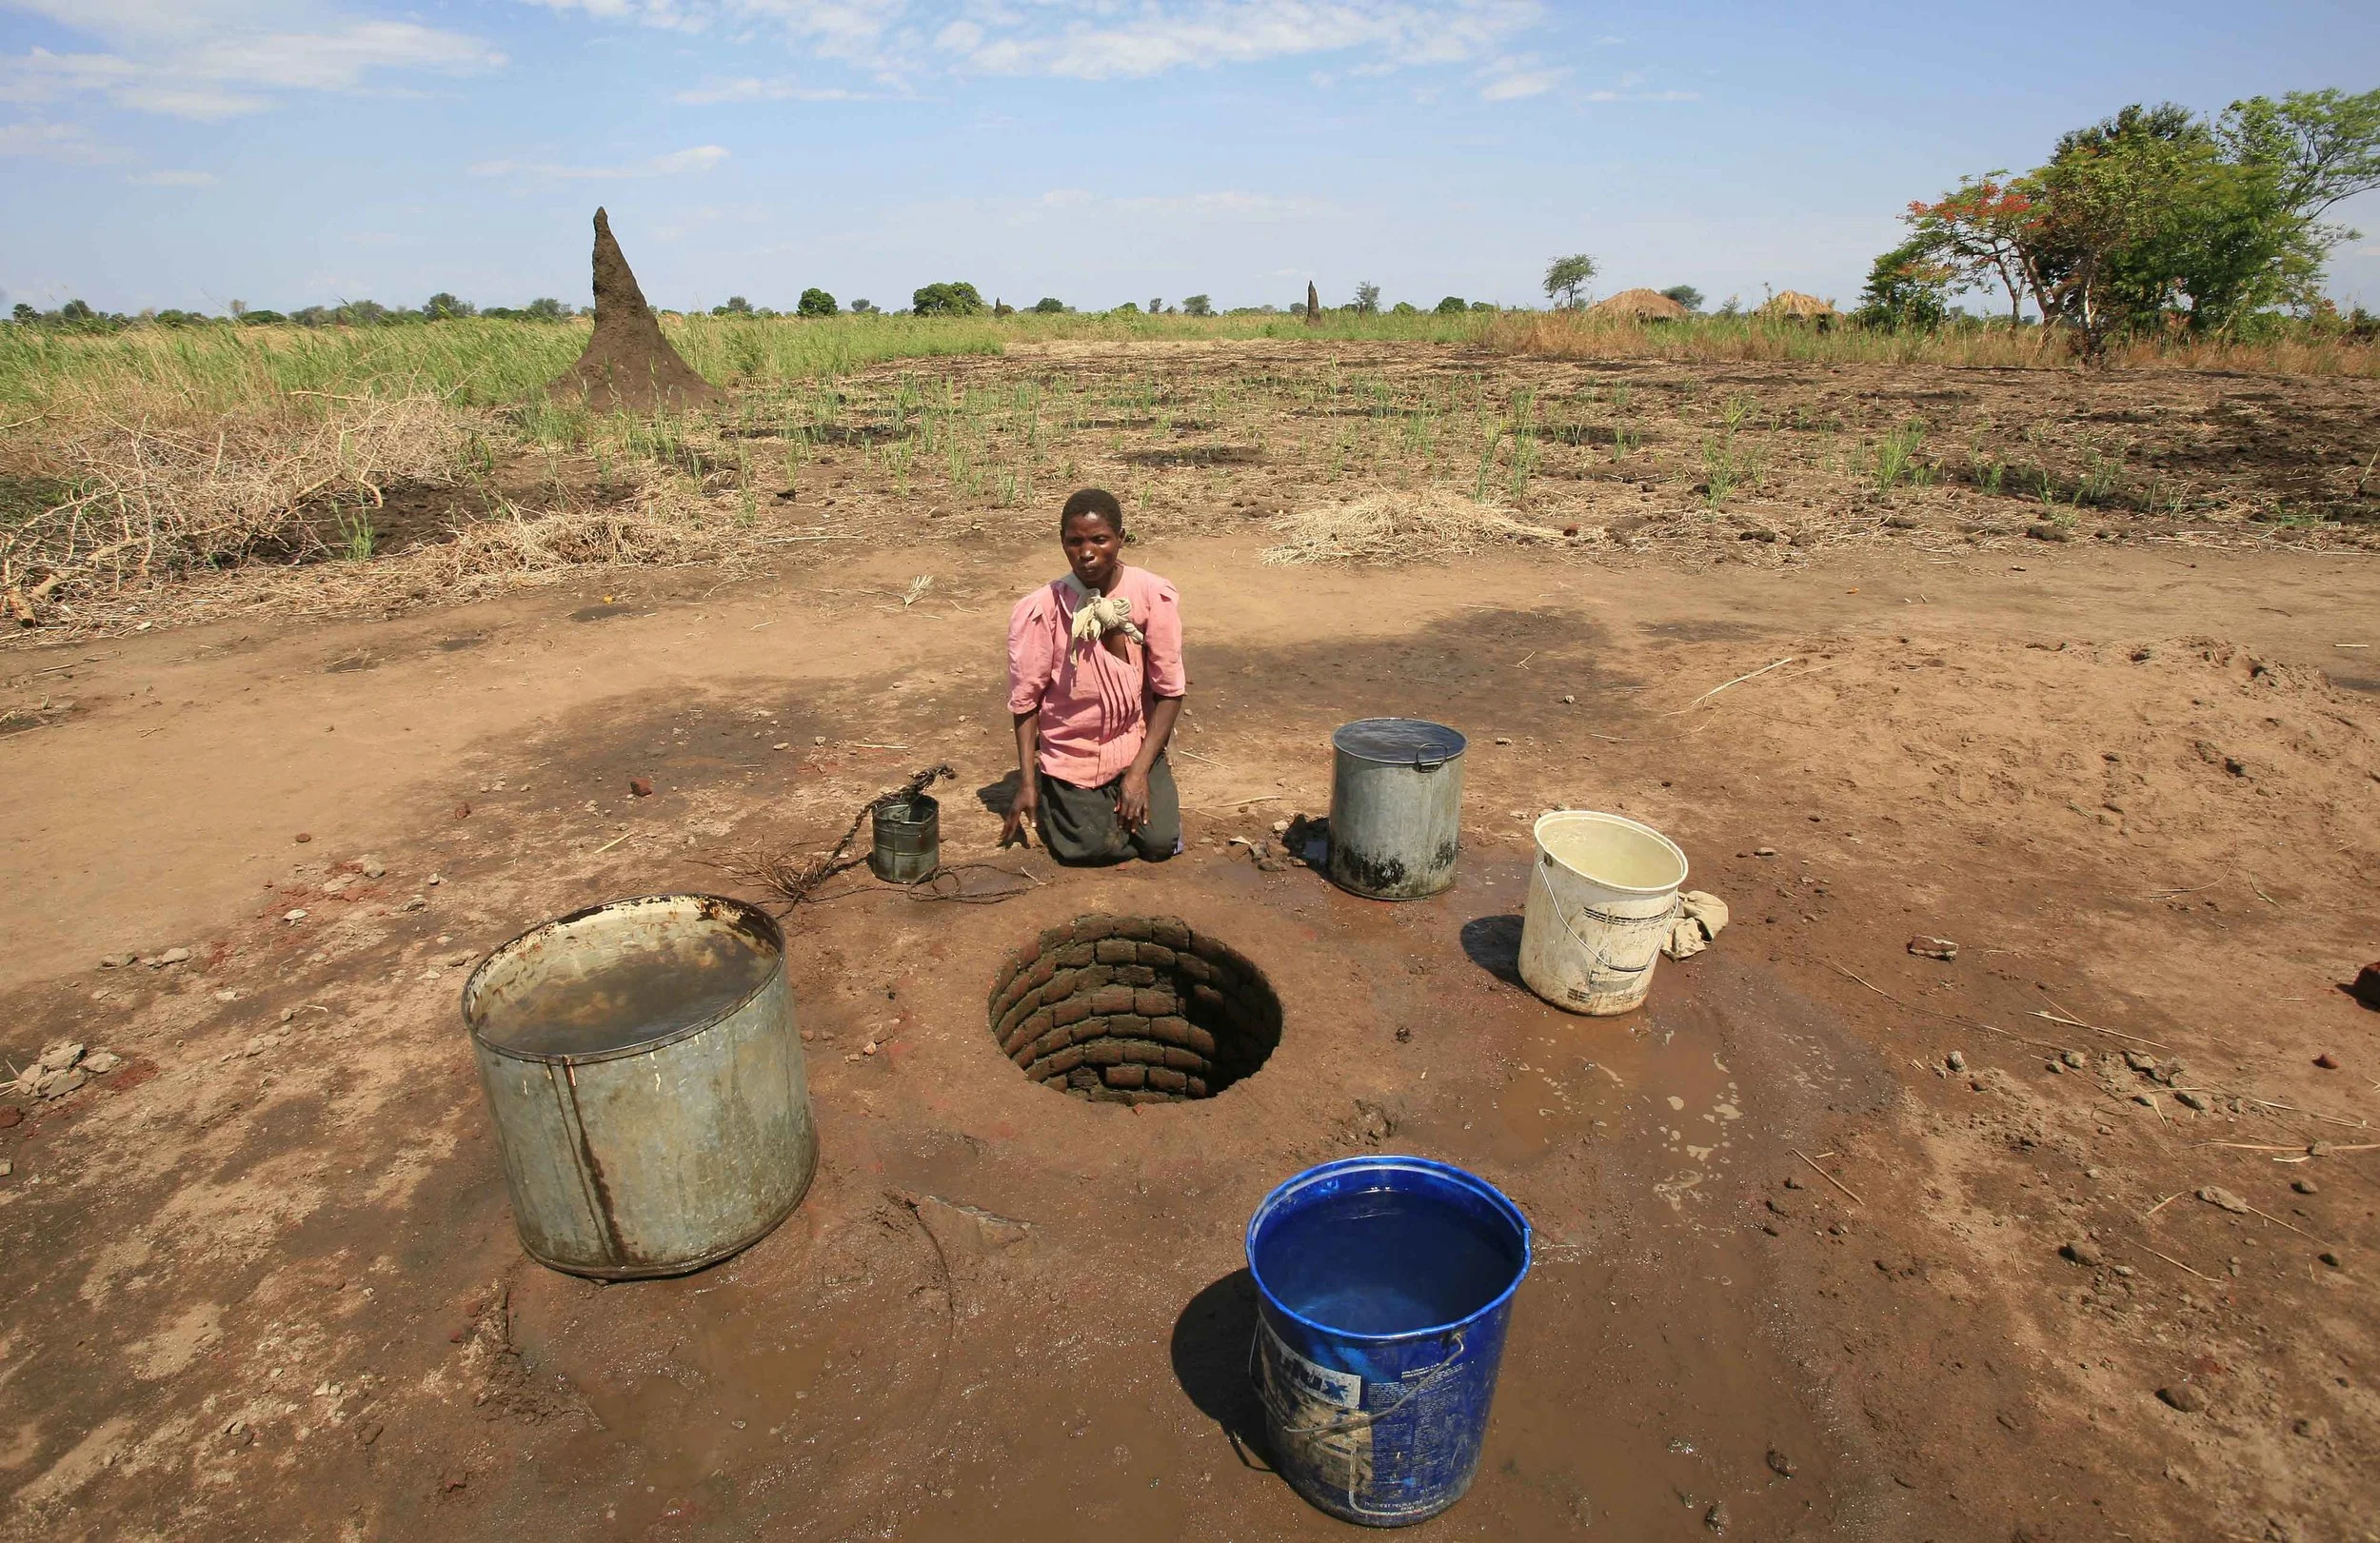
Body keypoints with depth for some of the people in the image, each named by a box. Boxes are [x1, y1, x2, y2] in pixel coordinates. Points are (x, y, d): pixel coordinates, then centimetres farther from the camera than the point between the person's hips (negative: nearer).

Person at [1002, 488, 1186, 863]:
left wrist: (1140, 771, -13)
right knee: (1088, 848, -8)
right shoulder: (1040, 610, -18)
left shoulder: (1154, 596, -16)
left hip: (1135, 742, 1)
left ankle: (1129, 786, 25)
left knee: (1160, 843, -7)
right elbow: (1025, 699, -7)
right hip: (1070, 751, -1)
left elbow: (1170, 690, -9)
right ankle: (1053, 793, 24)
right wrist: (1026, 783, -6)